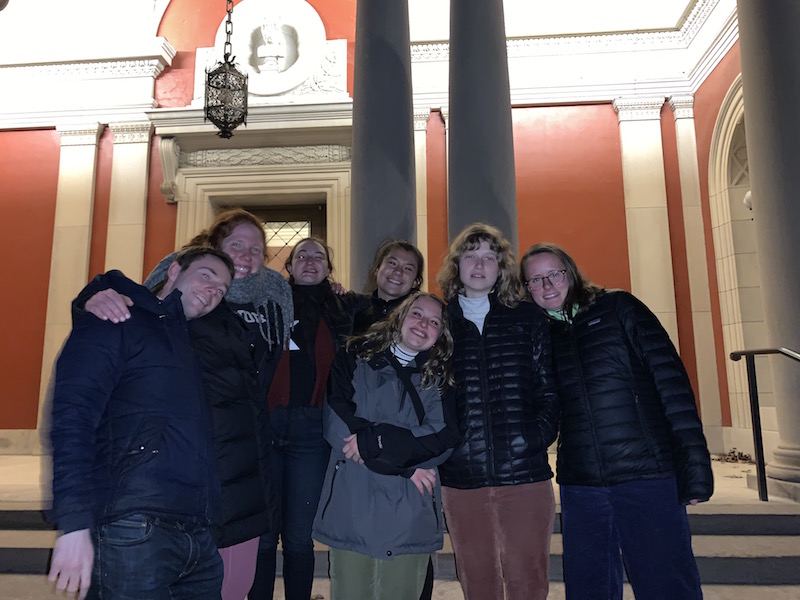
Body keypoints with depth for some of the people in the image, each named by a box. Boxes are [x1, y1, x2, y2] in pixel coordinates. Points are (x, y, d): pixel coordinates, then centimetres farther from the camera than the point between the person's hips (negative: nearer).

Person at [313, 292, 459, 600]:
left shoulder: (440, 376, 9)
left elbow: (443, 437, -5)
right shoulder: (355, 357, 4)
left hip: (409, 513, 1)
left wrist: (375, 440, -15)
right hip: (351, 507, -1)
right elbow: (335, 420, -8)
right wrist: (404, 462, -12)